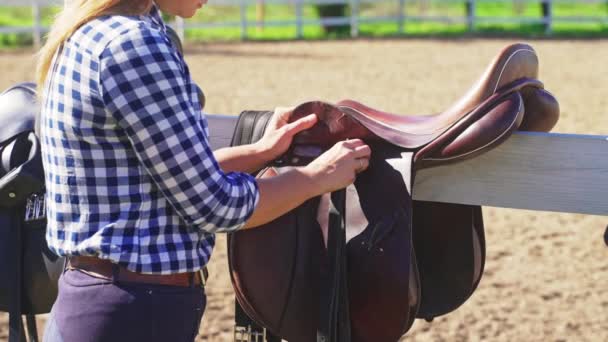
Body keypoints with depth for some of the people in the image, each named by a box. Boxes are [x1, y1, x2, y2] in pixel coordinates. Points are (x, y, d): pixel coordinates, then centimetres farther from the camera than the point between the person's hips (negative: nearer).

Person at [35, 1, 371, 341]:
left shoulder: (92, 33, 9)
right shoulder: (135, 43, -20)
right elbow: (213, 206, -16)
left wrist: (261, 152, 20)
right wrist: (319, 175, -3)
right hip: (136, 314, -9)